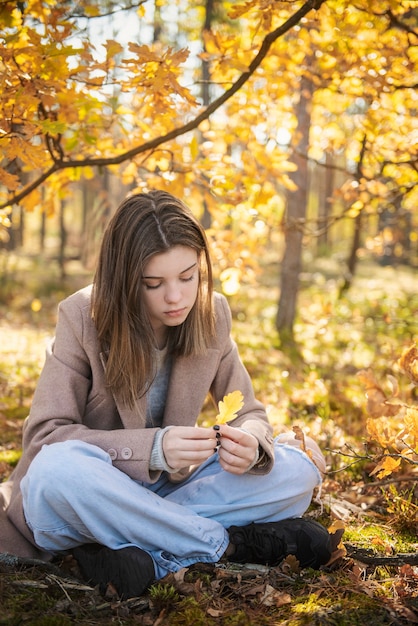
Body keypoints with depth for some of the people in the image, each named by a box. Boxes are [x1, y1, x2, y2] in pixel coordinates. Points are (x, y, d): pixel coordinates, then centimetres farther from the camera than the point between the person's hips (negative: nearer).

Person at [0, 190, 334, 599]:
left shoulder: (211, 315, -5)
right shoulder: (82, 317, -15)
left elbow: (249, 413, 0)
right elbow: (45, 435, -18)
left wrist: (250, 444, -26)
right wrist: (152, 447, -33)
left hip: (167, 490, 3)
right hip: (93, 493, -3)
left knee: (299, 470, -16)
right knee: (57, 469, -39)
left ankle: (148, 555, -26)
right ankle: (232, 543, -23)